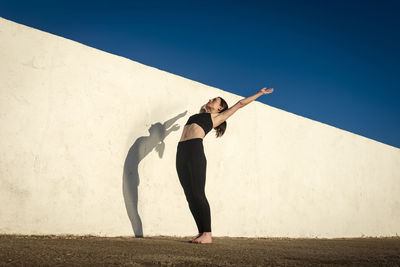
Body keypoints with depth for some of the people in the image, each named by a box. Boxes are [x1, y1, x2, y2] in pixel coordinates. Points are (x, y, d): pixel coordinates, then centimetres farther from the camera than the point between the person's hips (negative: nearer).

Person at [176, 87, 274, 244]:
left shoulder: (217, 117, 14)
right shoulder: (203, 113, 31)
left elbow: (240, 103, 21)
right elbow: (204, 106, 56)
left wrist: (260, 93, 29)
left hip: (195, 150, -7)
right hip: (181, 151, 7)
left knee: (198, 194, -13)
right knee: (190, 196, 1)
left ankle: (207, 234, -10)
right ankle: (201, 232, 5)